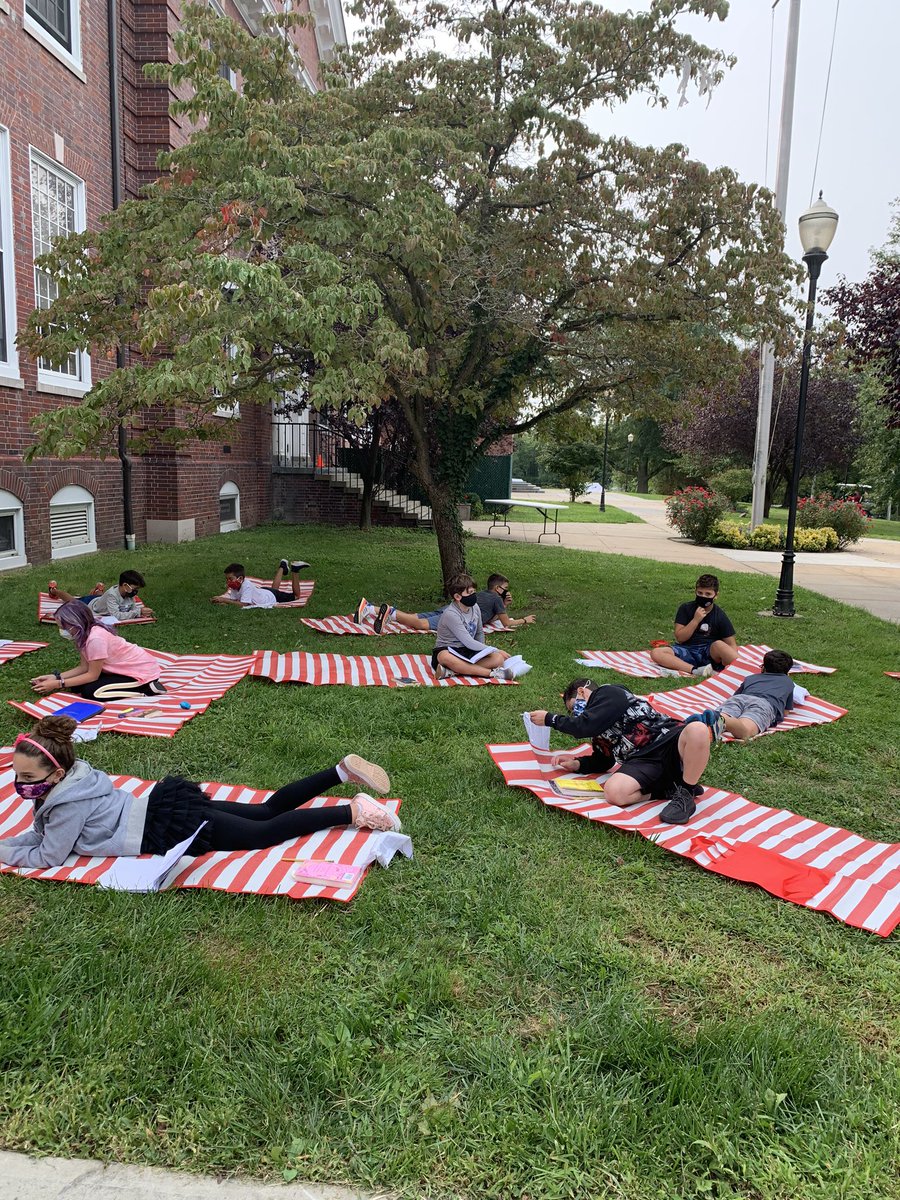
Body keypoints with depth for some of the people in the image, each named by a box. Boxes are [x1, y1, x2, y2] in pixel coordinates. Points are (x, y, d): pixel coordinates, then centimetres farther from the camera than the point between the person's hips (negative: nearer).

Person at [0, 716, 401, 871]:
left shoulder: (68, 804, -17)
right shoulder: (74, 773, 8)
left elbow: (49, 856, -5)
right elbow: (43, 832, 25)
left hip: (172, 826, -8)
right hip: (166, 802, 8)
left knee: (267, 832, -7)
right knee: (268, 811, 10)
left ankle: (354, 811, -11)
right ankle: (343, 770, 6)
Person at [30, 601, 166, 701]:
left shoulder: (96, 638, -28)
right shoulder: (85, 634, -2)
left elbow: (92, 675, -19)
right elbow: (84, 667, 3)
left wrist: (57, 684, -16)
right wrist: (55, 677, -5)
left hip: (143, 672, -9)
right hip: (127, 668, 9)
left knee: (91, 692, -18)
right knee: (78, 685, 2)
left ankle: (147, 689, -10)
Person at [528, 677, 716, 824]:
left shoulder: (609, 693, 4)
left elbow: (585, 726, -7)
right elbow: (602, 761, 35)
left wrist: (549, 718, 5)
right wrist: (576, 764, 18)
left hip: (668, 741, -6)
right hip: (643, 763, 6)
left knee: (697, 730, -41)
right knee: (614, 791, -28)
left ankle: (685, 792, -22)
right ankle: (670, 791, -9)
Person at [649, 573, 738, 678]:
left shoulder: (720, 616, 0)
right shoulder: (685, 609, 0)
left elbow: (731, 644, -1)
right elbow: (680, 638, -6)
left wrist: (735, 661, -22)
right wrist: (696, 620, -18)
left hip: (711, 653, -2)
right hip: (687, 651, 2)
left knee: (718, 644, -36)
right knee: (655, 652, -26)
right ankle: (695, 670, -38)